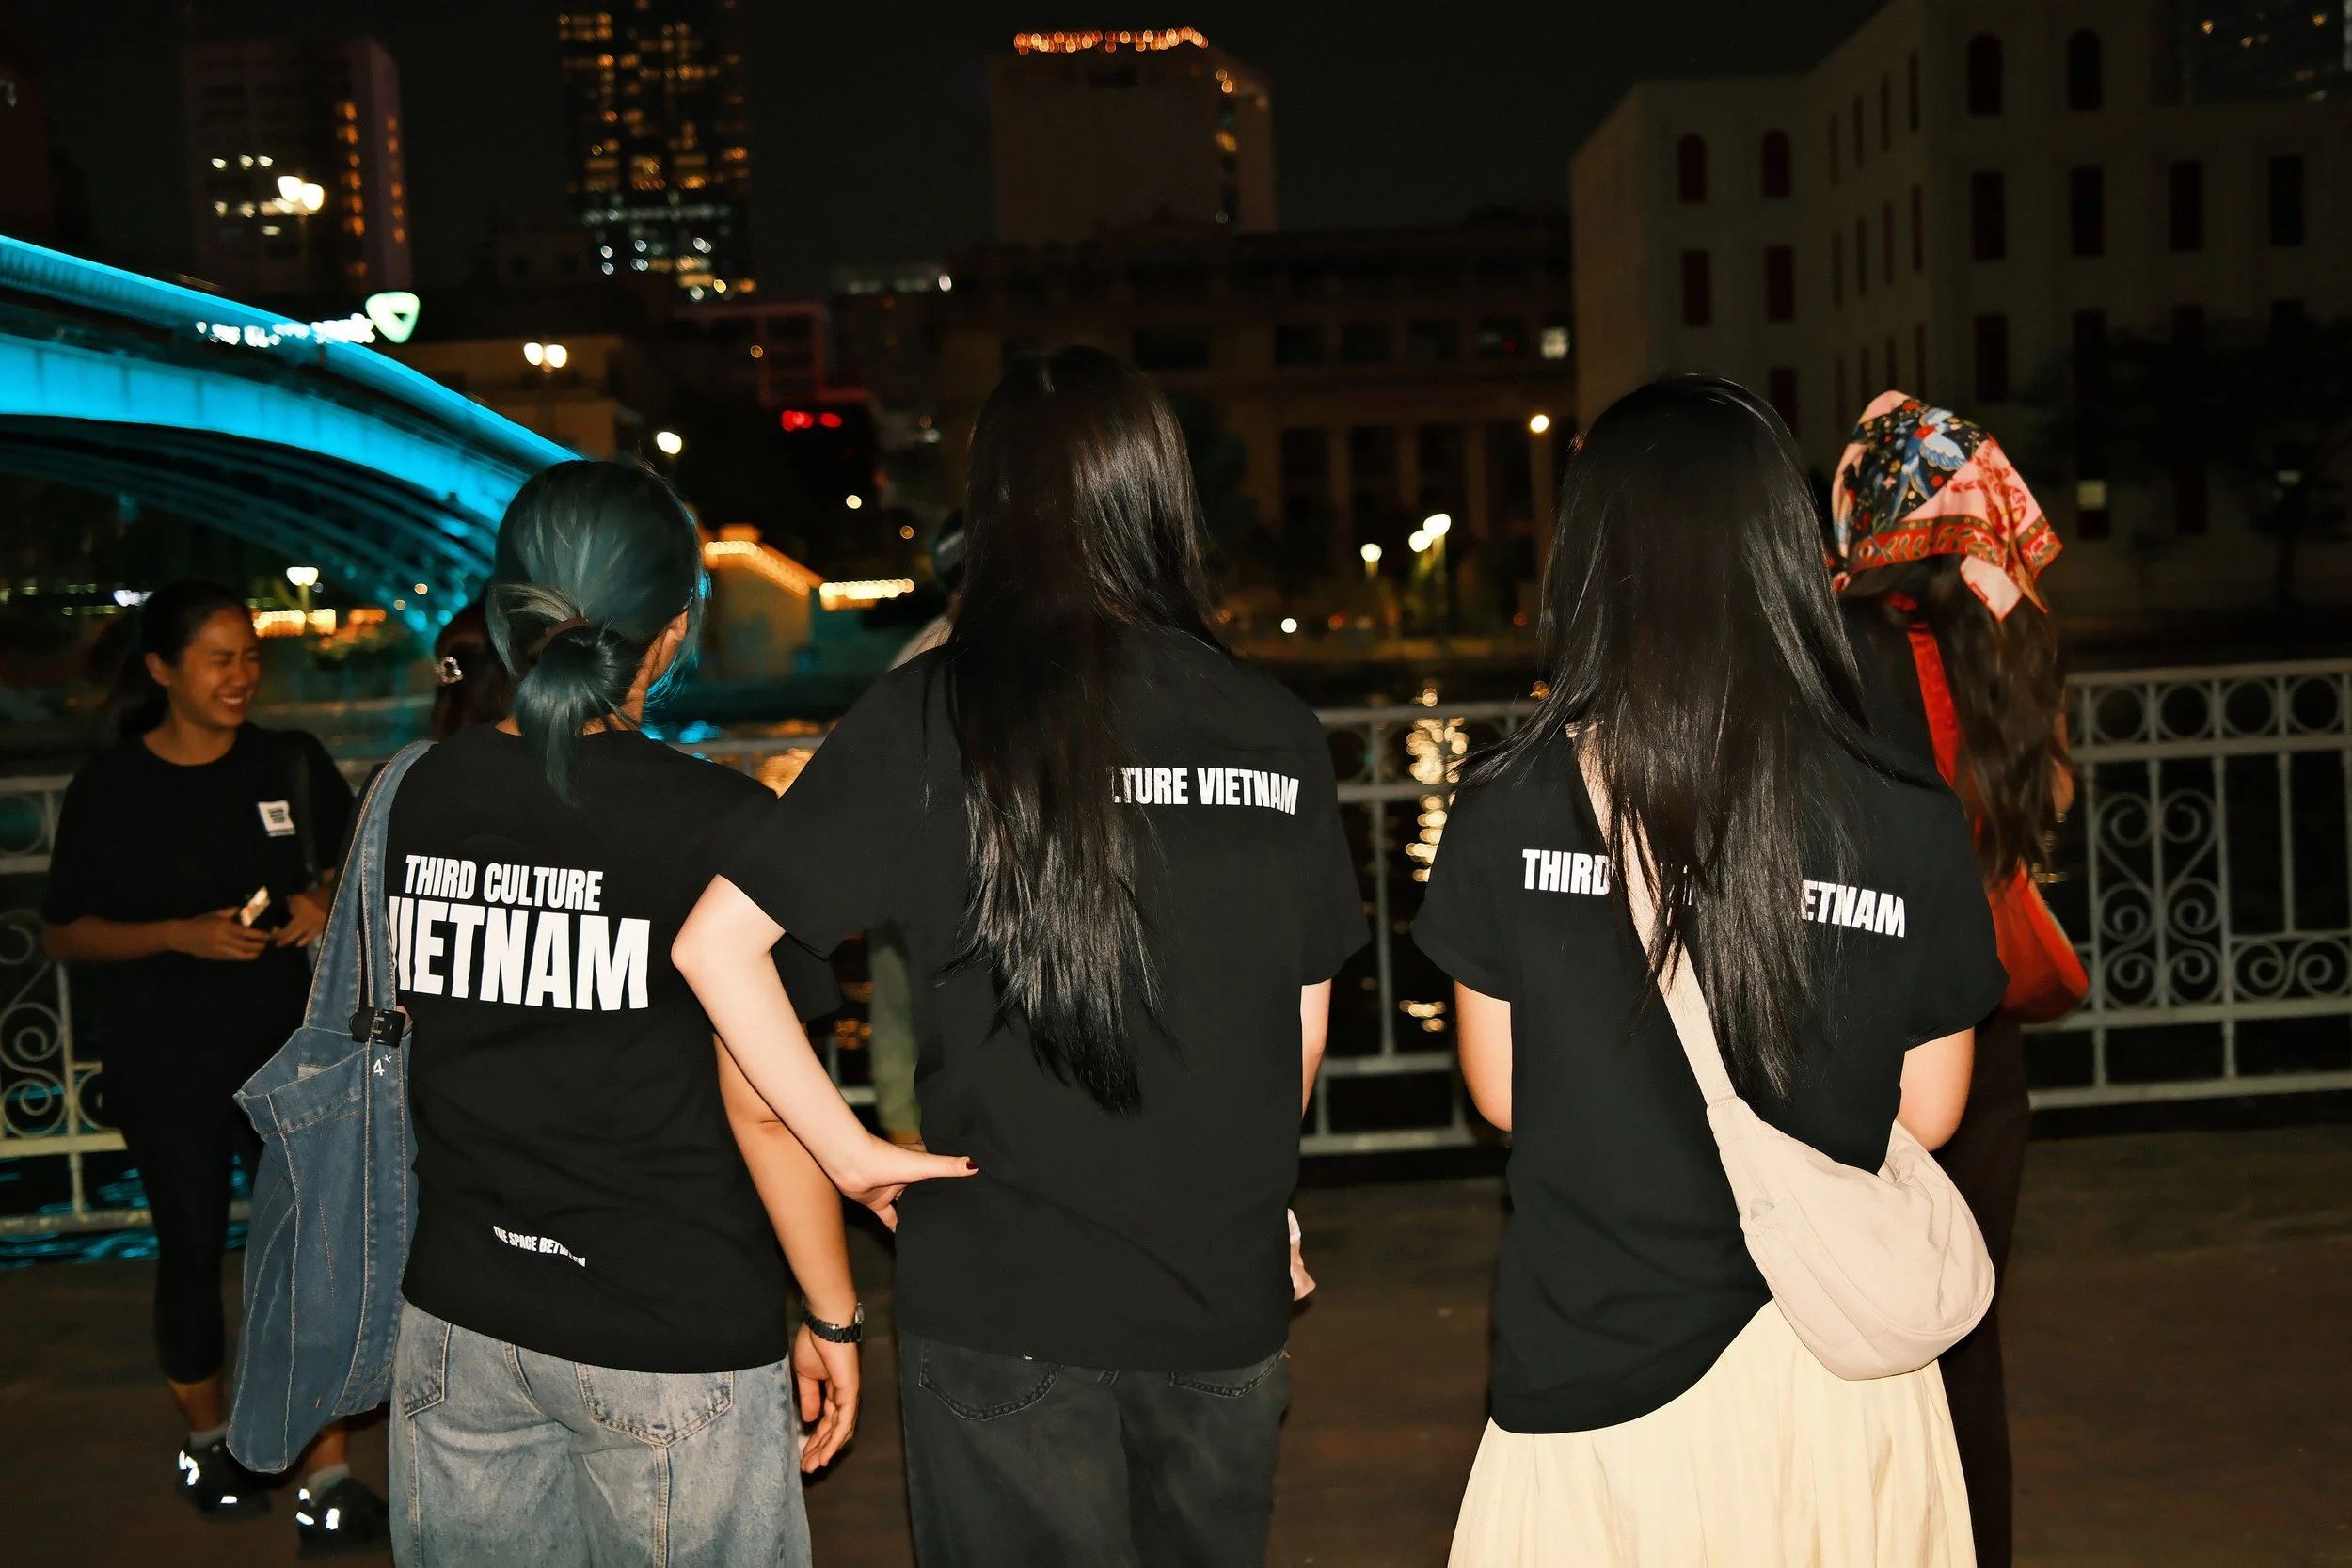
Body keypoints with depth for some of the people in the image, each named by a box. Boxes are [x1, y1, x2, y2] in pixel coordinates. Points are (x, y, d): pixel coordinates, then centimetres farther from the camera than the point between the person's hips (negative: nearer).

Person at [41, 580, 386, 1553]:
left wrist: (328, 901, -10)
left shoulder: (292, 765, 0)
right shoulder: (109, 787, -5)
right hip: (166, 1063, -1)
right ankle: (208, 1439, 34)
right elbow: (64, 933, -2)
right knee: (193, 1247, 12)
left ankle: (329, 1481, 1)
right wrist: (181, 935, -18)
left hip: (287, 1049, 1)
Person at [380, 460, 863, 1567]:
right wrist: (831, 1319, -6)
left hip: (460, 1312, 5)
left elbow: (420, 1022, 12)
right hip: (672, 1341, -5)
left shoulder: (422, 796, -1)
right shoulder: (720, 824, -17)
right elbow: (764, 1106, -15)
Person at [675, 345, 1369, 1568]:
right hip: (1229, 1305, 3)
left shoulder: (936, 712, -10)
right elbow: (1306, 1027, 7)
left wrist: (849, 1150, -5)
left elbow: (716, 940, -12)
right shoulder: (1278, 731, -3)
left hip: (1008, 1310, -3)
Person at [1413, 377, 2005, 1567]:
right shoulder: (1911, 825, -12)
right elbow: (1927, 1113, 0)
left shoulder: (1508, 812, -13)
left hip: (1593, 1371, -1)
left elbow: (1500, 1092, -1)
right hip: (1829, 1371, 1)